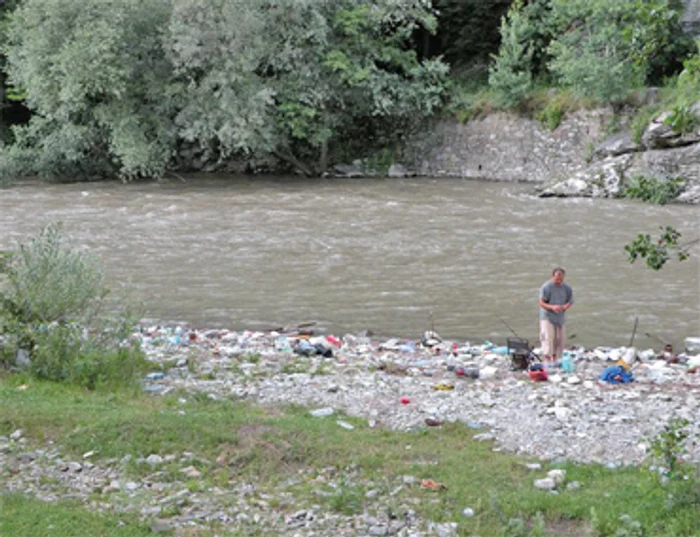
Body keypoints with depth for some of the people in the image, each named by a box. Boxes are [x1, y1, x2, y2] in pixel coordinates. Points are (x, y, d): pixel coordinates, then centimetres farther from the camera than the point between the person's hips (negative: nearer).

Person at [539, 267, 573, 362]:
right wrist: (552, 307, -31)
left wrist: (565, 306, -18)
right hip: (547, 317, -5)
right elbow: (541, 303, -12)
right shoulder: (546, 287, -12)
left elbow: (570, 302, 7)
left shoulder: (567, 288, 0)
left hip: (561, 318, 5)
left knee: (560, 339, 8)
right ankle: (547, 358, -20)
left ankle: (555, 358, 25)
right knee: (548, 338, -17)